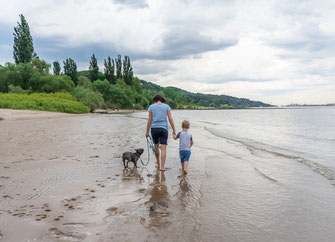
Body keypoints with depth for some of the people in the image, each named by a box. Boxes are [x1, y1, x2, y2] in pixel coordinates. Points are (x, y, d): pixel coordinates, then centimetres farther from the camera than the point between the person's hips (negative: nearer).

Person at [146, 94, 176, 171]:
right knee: (163, 148, -3)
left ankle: (158, 162, 37)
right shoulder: (166, 106, 5)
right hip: (164, 128, -1)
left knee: (156, 145, 21)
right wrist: (174, 130, 6)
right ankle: (162, 167, -9)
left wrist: (147, 131, 6)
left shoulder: (151, 107, 4)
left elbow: (149, 120, 1)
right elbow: (170, 119, 0)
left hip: (154, 128, 1)